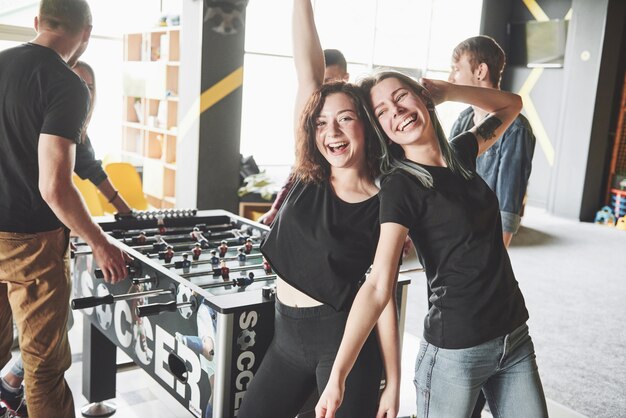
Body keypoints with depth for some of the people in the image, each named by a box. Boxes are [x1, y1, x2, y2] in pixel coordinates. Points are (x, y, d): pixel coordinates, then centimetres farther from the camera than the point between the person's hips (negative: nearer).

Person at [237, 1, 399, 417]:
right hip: (288, 335, 5)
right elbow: (309, 70, -4)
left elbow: (383, 296, -7)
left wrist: (393, 384, -7)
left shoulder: (383, 206, -9)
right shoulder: (308, 179, -1)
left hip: (344, 339, -5)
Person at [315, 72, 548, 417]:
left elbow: (511, 104, 21)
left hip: (515, 337, 6)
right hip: (455, 352, -6)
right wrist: (336, 377, -32)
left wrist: (446, 91, 4)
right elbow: (377, 287, -23)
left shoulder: (460, 154, 5)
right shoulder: (400, 187, -14)